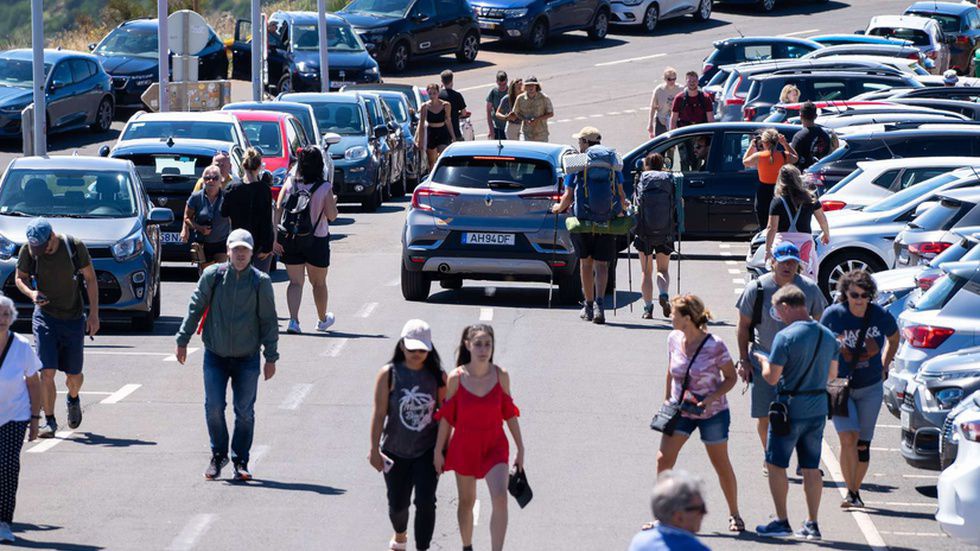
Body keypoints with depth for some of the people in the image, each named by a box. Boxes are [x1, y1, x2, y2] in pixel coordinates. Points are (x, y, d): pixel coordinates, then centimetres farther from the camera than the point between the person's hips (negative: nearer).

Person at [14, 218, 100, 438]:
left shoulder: (74, 246, -12)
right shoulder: (28, 251, -10)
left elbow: (90, 279, -3)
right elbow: (20, 278, 5)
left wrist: (94, 314, -6)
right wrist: (31, 292, -18)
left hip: (74, 318, 0)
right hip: (45, 318, 0)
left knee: (74, 375, 8)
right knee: (47, 372, -12)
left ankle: (73, 400, 41)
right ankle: (49, 421, -2)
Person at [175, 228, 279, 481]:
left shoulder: (261, 282, -4)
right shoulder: (212, 276, -4)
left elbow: (268, 321, 1)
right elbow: (195, 308, 4)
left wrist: (271, 357, 0)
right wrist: (182, 341, 4)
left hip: (247, 358, 0)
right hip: (215, 356, 0)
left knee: (245, 412, 4)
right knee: (214, 407, -3)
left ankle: (240, 461, 17)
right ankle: (218, 455, 17)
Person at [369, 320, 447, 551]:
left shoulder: (437, 376, -6)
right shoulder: (389, 374, -10)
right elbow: (379, 413, -9)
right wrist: (374, 449, -11)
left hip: (427, 450, 0)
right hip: (395, 450, 0)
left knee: (425, 502, -11)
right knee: (397, 502, 14)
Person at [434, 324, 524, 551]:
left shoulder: (501, 376, -8)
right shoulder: (456, 378, -11)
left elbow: (509, 413, 2)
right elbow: (446, 417, -1)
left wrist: (520, 449, 6)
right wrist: (438, 452, 3)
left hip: (494, 445, 0)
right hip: (465, 446, 0)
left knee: (500, 498, -18)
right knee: (467, 501, 15)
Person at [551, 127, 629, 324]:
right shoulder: (613, 162, 5)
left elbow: (568, 197, -3)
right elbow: (621, 195, 3)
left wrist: (559, 207, 19)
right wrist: (623, 209, 25)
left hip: (584, 218, -1)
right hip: (608, 219, 1)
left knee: (586, 262, 13)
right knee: (601, 264, 1)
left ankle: (589, 305, 19)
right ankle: (599, 303, -18)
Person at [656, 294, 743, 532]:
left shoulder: (714, 346, -20)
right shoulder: (674, 339, -5)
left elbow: (731, 377, -10)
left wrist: (711, 398, -23)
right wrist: (666, 400, 13)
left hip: (711, 412, -4)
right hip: (680, 410, 4)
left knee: (721, 465, 9)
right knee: (663, 459, -7)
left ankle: (734, 515, 26)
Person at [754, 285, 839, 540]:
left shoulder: (786, 337, -17)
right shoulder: (828, 336, 3)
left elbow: (772, 377, -16)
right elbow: (832, 374, 12)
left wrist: (764, 361, 4)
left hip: (790, 409, -6)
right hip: (818, 409, 6)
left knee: (776, 464, 7)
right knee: (812, 468, 11)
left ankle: (781, 521, 7)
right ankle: (812, 524, 12)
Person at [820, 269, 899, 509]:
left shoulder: (881, 316, -8)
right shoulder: (833, 315, -11)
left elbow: (894, 339, 14)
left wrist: (884, 367, 10)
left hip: (871, 389, 2)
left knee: (863, 444, 6)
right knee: (848, 438, -16)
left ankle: (856, 492, 19)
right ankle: (850, 492, -8)